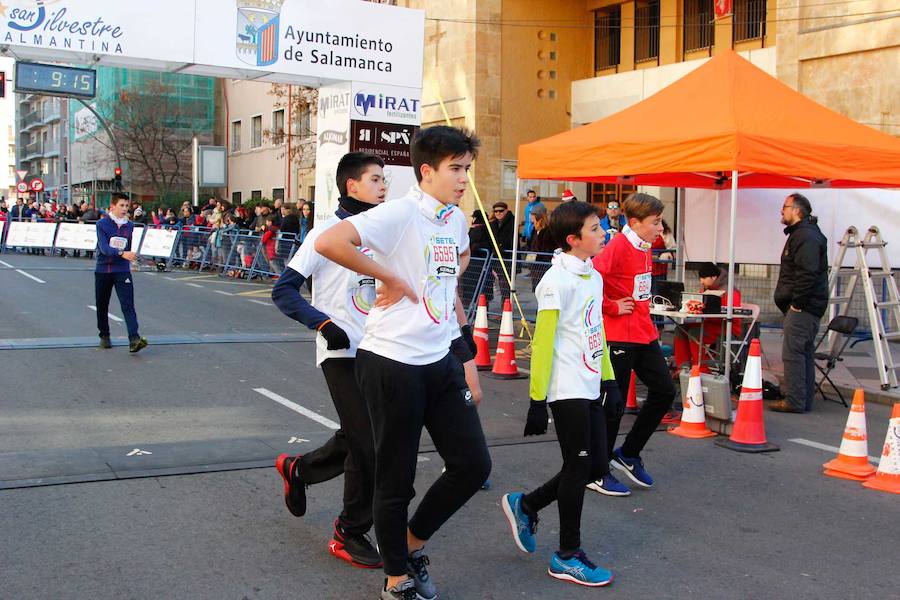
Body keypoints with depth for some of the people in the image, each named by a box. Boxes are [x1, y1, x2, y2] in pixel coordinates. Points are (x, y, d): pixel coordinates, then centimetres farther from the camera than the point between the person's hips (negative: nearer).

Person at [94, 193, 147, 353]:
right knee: (102, 305, 12)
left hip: (122, 271, 1)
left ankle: (134, 340, -23)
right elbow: (104, 248, -21)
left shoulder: (129, 225, 5)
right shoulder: (102, 224, -8)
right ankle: (104, 336, 32)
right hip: (103, 270, -1)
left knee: (128, 305, -12)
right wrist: (121, 253, -34)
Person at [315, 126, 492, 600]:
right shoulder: (401, 214, -15)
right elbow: (328, 243, -29)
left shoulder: (457, 220, 9)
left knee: (473, 463, 8)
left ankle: (412, 542, 30)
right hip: (392, 362, -7)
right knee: (397, 478, 6)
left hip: (440, 360, 8)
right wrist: (391, 278, -20)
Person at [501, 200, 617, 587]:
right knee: (579, 468, 0)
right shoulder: (557, 281, -16)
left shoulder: (594, 277, 11)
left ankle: (525, 505, 29)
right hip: (567, 391, -9)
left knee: (597, 466, 12)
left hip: (590, 389, 9)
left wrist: (608, 377, 18)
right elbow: (542, 342, -17)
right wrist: (537, 400, -18)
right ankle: (568, 556, 16)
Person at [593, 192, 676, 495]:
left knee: (664, 391, 12)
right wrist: (611, 307, -18)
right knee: (614, 404, 0)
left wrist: (644, 312, 15)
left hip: (644, 334, 9)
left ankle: (628, 454, 25)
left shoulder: (644, 248, 11)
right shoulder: (618, 246, -17)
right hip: (619, 336, -9)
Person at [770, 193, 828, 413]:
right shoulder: (800, 234, 20)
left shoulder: (807, 236, -15)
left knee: (793, 353, -10)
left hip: (803, 307, -11)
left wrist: (797, 302, -21)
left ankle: (795, 401, -7)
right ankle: (804, 401, 20)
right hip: (805, 307, 11)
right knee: (804, 353, 14)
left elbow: (808, 274, -24)